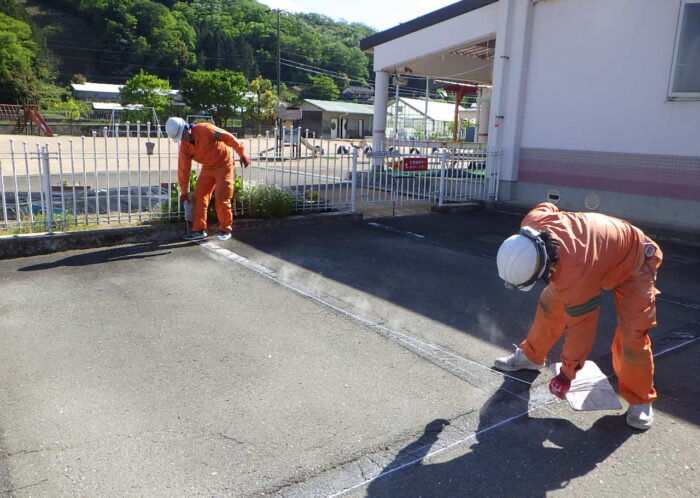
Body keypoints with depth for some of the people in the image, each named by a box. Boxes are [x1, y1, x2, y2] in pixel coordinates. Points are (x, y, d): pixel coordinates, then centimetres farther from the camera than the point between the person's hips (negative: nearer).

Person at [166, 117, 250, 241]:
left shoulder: (205, 129, -25)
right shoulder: (184, 146, -7)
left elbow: (228, 138, -21)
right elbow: (183, 169, -2)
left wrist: (242, 154, -16)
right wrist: (184, 192, 2)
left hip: (223, 165, -6)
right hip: (207, 168, 6)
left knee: (221, 198, -9)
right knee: (199, 197, -1)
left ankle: (225, 229, 6)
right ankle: (199, 229, 8)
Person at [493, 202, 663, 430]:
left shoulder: (576, 275, -45)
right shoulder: (532, 221, -29)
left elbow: (581, 328, -31)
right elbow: (546, 207, -2)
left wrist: (567, 373, -17)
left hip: (633, 263, -7)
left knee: (632, 334, -15)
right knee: (550, 303, 5)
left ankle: (639, 400, 6)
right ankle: (531, 356, 24)